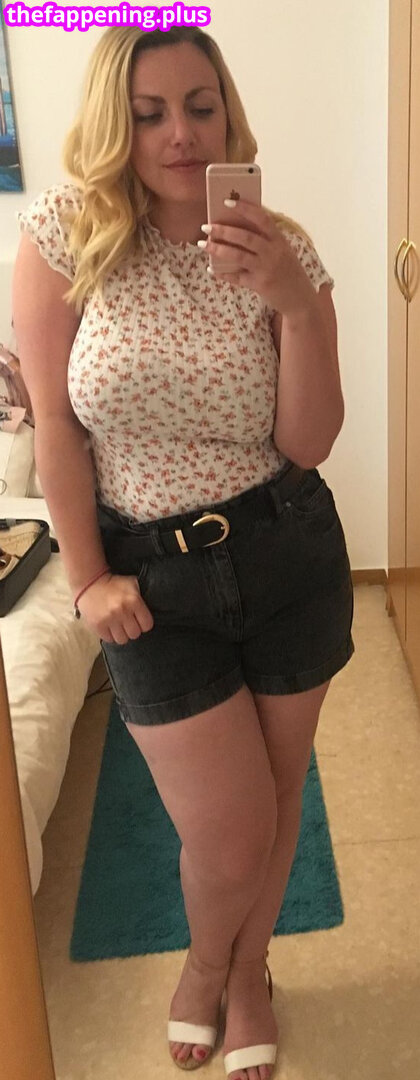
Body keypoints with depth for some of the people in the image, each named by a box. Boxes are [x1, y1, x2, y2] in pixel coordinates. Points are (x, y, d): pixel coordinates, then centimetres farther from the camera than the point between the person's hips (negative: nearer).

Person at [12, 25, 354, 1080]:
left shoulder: (282, 251, -4)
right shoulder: (63, 235, -8)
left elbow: (310, 444, -8)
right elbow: (55, 421, -6)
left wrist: (296, 304, -21)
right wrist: (88, 579, -5)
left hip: (290, 556, 2)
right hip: (154, 575, -2)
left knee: (277, 802, 16)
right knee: (229, 838, 4)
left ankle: (249, 971, 48)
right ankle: (205, 960, 43)